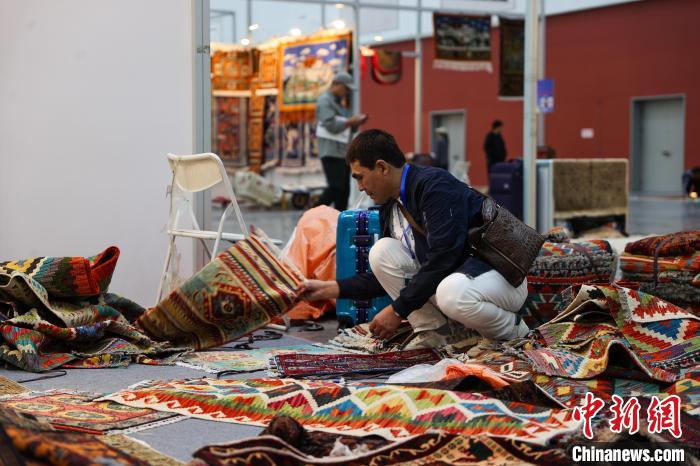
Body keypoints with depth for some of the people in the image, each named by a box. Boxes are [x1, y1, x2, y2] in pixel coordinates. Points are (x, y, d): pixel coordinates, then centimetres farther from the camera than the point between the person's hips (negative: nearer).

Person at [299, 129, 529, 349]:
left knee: (452, 292, -40)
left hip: (501, 274, -8)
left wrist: (398, 310, -19)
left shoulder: (435, 184, -19)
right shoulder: (389, 208, 7)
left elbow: (442, 259, -25)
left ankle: (514, 330, -9)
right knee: (381, 251, -5)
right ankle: (433, 333, -3)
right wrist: (332, 289, 10)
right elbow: (388, 274, 15)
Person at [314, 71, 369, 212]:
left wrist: (356, 122, 4)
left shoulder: (338, 103, 22)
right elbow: (331, 125, -20)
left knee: (344, 191, 4)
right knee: (335, 188, -17)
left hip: (342, 152, 9)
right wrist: (351, 121, -14)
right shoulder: (324, 101, -7)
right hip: (331, 152, -9)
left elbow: (348, 127, 23)